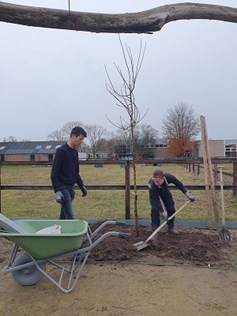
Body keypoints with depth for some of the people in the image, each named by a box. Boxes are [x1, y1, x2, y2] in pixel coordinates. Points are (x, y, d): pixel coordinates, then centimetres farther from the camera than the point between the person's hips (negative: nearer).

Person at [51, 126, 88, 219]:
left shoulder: (75, 152, 13)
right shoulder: (61, 151, -13)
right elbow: (54, 173, -15)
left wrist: (82, 186, 18)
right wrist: (57, 191, -20)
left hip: (70, 188, 8)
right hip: (63, 188, -8)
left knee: (63, 216, 14)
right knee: (70, 217, -9)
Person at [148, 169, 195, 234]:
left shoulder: (168, 177, -39)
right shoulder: (153, 185, -44)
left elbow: (179, 184, -19)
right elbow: (156, 201, -37)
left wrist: (188, 195, -12)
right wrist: (163, 213, -39)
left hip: (164, 188, 4)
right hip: (154, 190, -3)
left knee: (171, 208, -1)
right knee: (155, 209, -19)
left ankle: (171, 228, 14)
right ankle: (155, 230, -8)